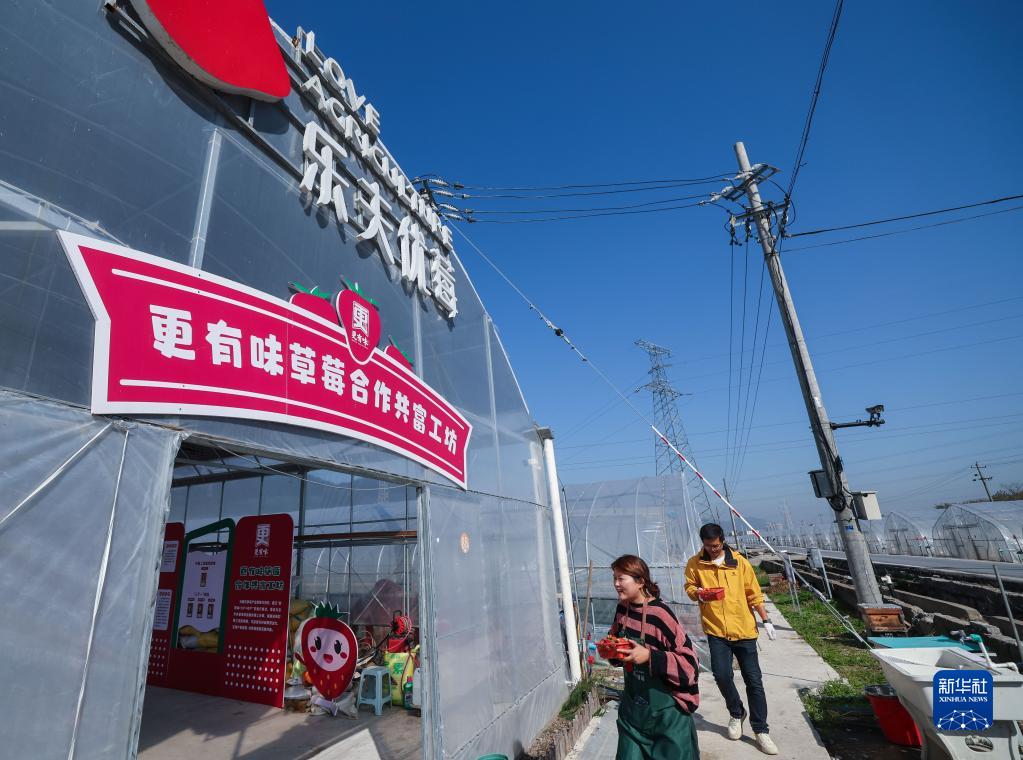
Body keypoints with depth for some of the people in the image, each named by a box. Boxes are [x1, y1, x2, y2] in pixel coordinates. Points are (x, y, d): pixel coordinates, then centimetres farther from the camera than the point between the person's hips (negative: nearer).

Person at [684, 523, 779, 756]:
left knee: (754, 680, 5)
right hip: (716, 629, 0)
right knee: (722, 675, -5)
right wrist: (698, 593, -15)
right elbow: (689, 587, 7)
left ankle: (761, 730, 21)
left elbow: (753, 593, 5)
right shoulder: (695, 564, -3)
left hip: (744, 629, 1)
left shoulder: (739, 561, -2)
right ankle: (736, 713, 24)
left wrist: (766, 620, 5)